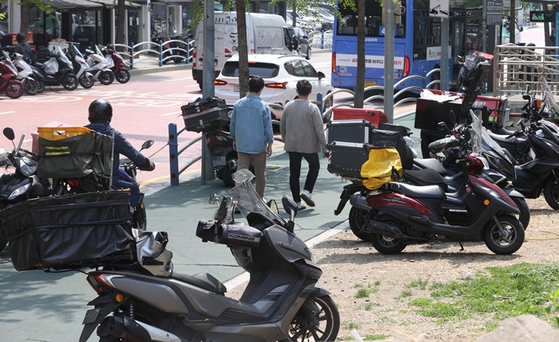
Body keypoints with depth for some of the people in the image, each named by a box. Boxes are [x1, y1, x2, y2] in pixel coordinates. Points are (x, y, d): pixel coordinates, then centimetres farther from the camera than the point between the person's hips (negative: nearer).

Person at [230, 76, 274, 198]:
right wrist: (270, 144, 4)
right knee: (260, 173, 11)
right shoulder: (263, 106, -10)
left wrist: (234, 139, 21)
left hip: (242, 144, 3)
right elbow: (268, 127, -7)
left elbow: (232, 123, 8)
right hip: (258, 145, -2)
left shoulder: (238, 104, 0)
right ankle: (259, 198, 19)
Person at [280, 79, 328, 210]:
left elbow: (282, 127, 9)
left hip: (291, 144, 3)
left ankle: (297, 202, 8)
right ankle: (307, 191, 2)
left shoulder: (288, 106, 0)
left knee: (294, 172, 8)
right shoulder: (312, 108, -12)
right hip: (308, 145, -3)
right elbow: (319, 129, -12)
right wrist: (324, 146, -6)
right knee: (314, 166, 19)